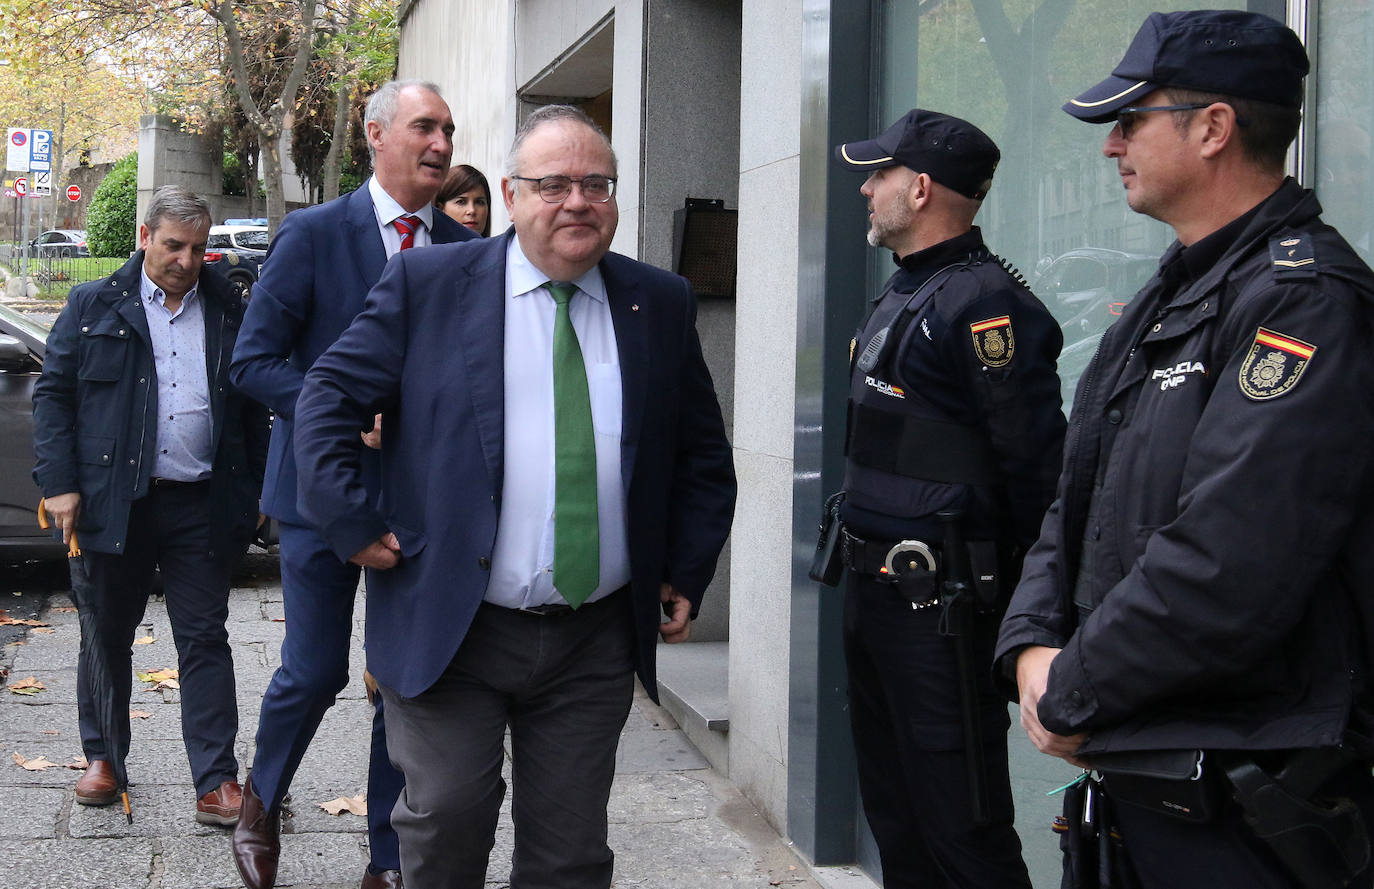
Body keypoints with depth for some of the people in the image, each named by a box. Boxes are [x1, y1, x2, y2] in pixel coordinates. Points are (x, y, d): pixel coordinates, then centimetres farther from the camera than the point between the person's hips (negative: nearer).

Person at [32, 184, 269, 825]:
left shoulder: (227, 312, 9)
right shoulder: (93, 307, 4)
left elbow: (253, 407, 13)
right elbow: (52, 393, 3)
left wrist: (255, 492, 8)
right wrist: (58, 483, -6)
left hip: (202, 505, 1)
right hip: (114, 502, 0)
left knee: (205, 641, 0)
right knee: (106, 637, 11)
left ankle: (216, 784, 2)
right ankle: (103, 758, 29)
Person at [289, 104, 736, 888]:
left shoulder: (662, 304, 6)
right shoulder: (428, 284, -1)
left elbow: (703, 454, 14)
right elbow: (330, 394, 0)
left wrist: (687, 575, 8)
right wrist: (353, 523, -7)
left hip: (597, 641, 3)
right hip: (450, 632, -2)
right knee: (446, 824, -1)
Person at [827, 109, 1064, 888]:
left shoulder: (985, 303, -17)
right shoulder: (901, 297, 14)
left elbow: (1035, 460, -20)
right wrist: (864, 569, 19)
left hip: (939, 603, -10)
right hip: (873, 589, 10)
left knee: (961, 827, -4)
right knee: (893, 808, 18)